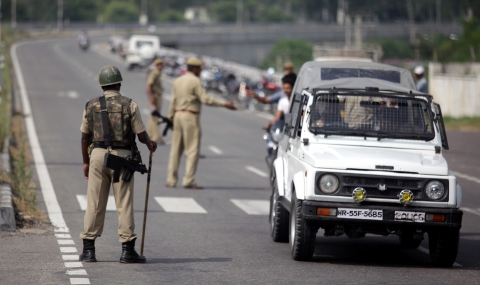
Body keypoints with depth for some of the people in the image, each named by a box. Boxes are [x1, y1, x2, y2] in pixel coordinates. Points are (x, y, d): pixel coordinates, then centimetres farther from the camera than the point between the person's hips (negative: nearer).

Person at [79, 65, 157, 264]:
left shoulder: (92, 106, 4)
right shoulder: (129, 105, -4)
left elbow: (85, 136, 9)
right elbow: (141, 134, -3)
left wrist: (86, 162, 18)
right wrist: (149, 143, 19)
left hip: (98, 156, 2)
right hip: (121, 157, -2)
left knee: (94, 204, 6)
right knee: (124, 204, 1)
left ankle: (88, 250, 6)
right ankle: (128, 250, 0)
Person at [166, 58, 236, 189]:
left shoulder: (177, 81, 13)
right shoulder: (195, 81, -9)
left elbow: (173, 102, 13)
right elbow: (205, 99, -16)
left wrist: (171, 118, 18)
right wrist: (224, 104, -15)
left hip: (178, 115, 7)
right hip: (190, 116, -7)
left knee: (176, 149, 10)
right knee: (192, 150, -5)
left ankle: (171, 180, 9)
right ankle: (189, 181, -10)